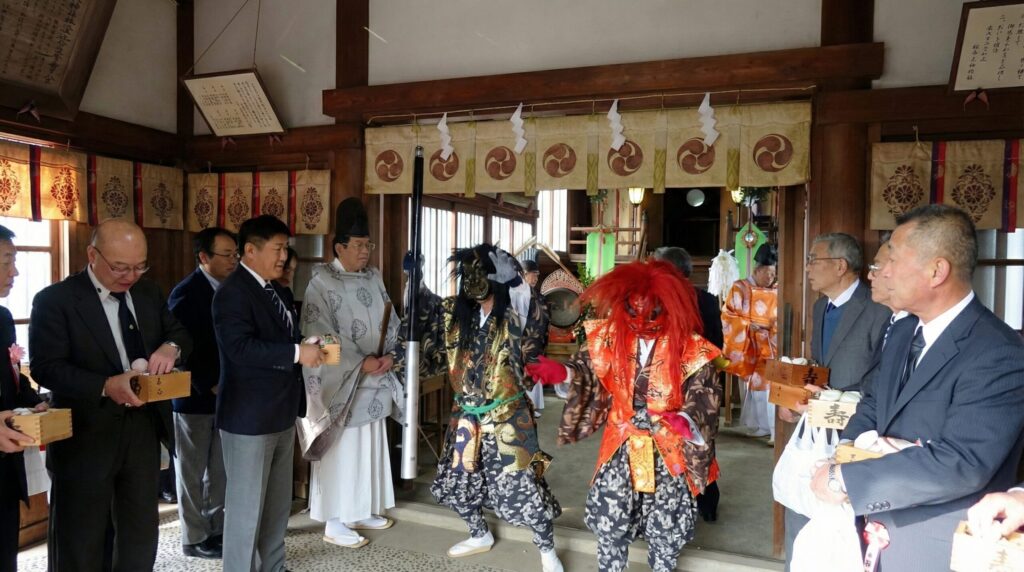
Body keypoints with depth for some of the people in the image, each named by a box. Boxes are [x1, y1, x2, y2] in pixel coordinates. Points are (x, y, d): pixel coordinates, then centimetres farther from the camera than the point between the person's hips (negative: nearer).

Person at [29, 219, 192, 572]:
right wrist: (105, 385, -30)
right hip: (86, 438, -5)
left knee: (141, 537, 18)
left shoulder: (148, 294, 7)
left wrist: (170, 347, -13)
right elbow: (45, 367, -16)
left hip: (144, 431, 5)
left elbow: (180, 333, 12)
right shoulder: (54, 300, -11)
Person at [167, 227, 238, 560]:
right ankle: (195, 538, 19)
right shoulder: (185, 293, -13)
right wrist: (211, 385, -16)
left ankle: (217, 529, 28)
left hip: (225, 393, 6)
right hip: (195, 396, -6)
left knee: (219, 469, 15)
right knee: (193, 472, 7)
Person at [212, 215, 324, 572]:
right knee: (246, 506, 5)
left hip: (281, 415, 9)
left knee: (278, 503, 19)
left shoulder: (279, 292, 13)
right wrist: (297, 352, -25)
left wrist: (308, 347, 3)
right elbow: (240, 347, -27)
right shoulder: (232, 292, -15)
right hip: (249, 418, -9)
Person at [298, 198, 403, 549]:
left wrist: (387, 354, -7)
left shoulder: (374, 278, 9)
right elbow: (321, 334, -16)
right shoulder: (322, 282, -11)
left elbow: (390, 320, 11)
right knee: (340, 451, 0)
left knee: (369, 448, 14)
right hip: (340, 382, -7)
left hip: (373, 381, 7)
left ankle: (362, 511, 28)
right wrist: (361, 362, -19)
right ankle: (335, 522, 12)